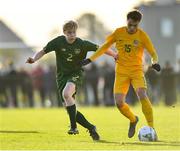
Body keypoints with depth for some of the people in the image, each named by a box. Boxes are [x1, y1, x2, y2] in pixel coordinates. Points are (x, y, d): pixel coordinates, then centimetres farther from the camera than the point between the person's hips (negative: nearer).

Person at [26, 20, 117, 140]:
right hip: (62, 75, 4)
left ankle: (73, 126, -28)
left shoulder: (82, 44, -9)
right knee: (70, 109, -4)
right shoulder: (58, 42, -6)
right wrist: (34, 59, -18)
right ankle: (91, 128, 10)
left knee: (66, 93, -35)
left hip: (76, 74, -4)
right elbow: (43, 51, 1)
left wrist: (116, 55, -1)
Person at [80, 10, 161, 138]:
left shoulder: (142, 36, -6)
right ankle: (133, 120, 20)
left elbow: (153, 53, -2)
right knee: (119, 102, -11)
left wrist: (155, 62, -25)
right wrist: (90, 59, 7)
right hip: (121, 71, 3)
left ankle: (151, 127, -17)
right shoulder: (119, 33, 0)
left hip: (137, 70, -2)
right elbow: (105, 47, 12)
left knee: (142, 95, -26)